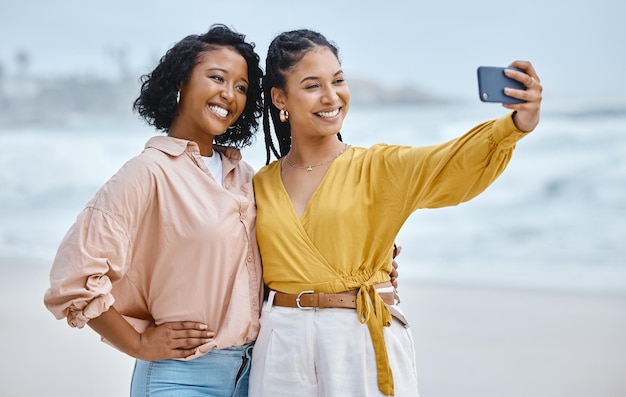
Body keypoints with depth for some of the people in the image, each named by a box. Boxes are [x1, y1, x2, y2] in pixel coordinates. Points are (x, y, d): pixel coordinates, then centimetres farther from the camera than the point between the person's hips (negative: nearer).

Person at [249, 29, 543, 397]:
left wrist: (517, 124, -39)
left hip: (364, 343, -2)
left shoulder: (378, 167, -3)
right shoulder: (261, 186, 5)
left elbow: (453, 164, -21)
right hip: (283, 349, 2)